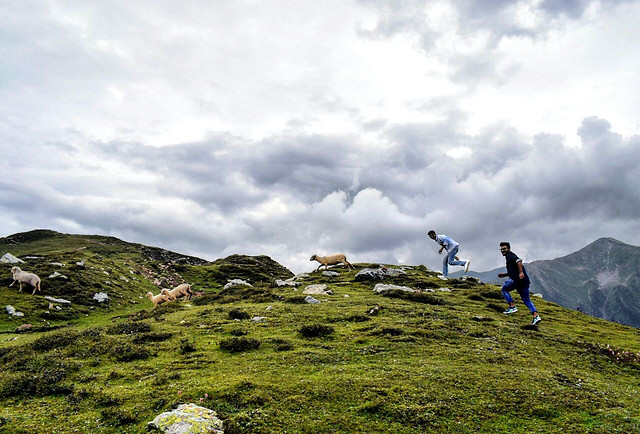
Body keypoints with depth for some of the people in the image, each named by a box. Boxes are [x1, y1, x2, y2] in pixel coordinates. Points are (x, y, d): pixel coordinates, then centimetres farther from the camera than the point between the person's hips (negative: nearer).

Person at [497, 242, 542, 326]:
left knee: (504, 289, 8)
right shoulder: (509, 257, 28)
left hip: (517, 279, -10)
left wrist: (521, 272, -31)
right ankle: (536, 316, -2)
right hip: (525, 281, 10)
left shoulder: (510, 255, -2)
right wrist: (504, 275, 29)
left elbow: (519, 261, -23)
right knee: (526, 300, 9)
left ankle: (512, 307, -1)